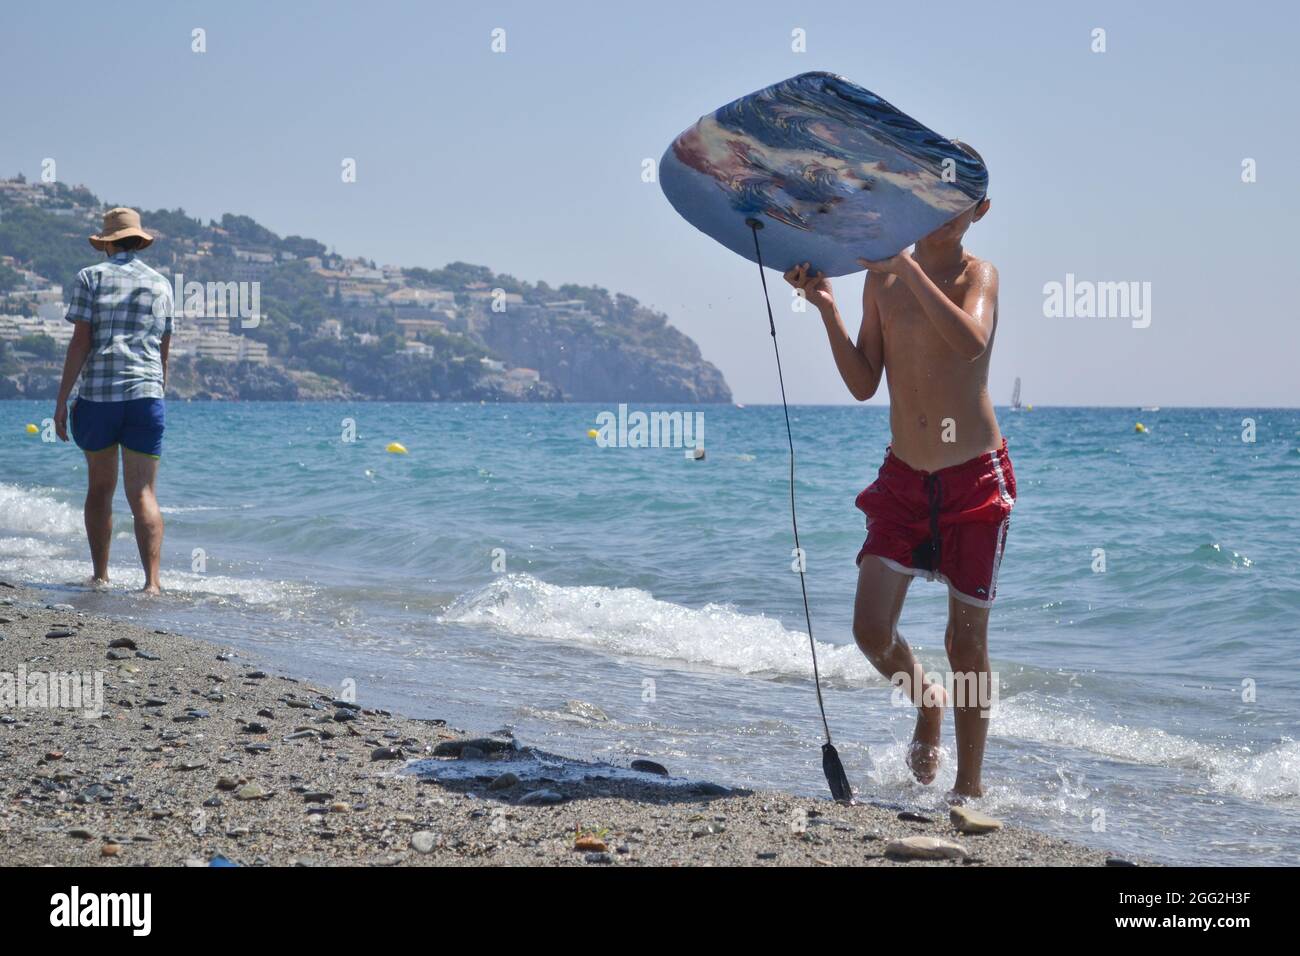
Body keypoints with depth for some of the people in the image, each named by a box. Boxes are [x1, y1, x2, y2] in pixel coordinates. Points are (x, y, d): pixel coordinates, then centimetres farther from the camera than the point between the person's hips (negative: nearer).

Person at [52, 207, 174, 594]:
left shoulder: (91, 277, 2)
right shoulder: (161, 285, 11)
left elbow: (81, 341, -6)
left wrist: (62, 399, -4)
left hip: (97, 394, -1)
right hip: (146, 395, 1)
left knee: (99, 489, 14)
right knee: (143, 494, -2)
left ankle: (100, 575, 18)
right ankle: (152, 580, -15)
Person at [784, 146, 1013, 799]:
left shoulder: (978, 274, -6)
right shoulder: (882, 278, 4)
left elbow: (971, 342, -29)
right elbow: (863, 384, 2)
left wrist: (907, 265, -31)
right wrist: (827, 308, -9)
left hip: (975, 479, -3)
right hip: (903, 477, 3)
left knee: (967, 640, 3)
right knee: (872, 631, -5)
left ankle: (970, 785, 18)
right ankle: (927, 702, 28)